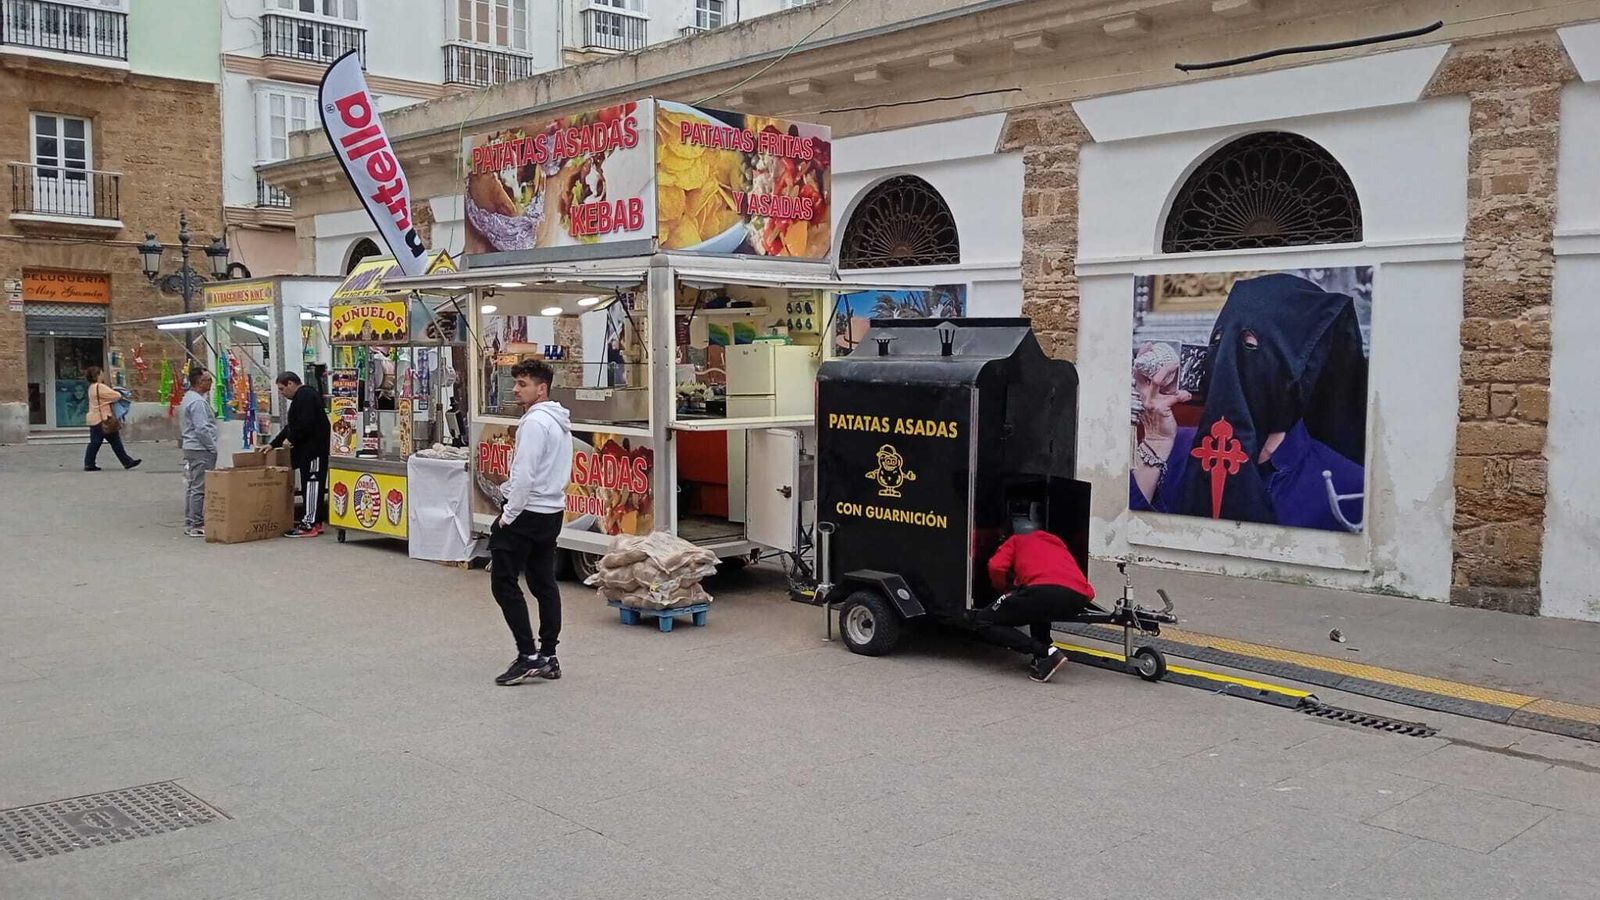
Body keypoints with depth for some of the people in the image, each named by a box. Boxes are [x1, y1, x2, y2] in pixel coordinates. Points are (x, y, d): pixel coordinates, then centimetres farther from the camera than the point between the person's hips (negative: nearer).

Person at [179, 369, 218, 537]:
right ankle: (196, 525, -6)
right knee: (199, 488, -8)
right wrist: (213, 447, -15)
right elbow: (202, 429, -21)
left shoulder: (188, 398, 16)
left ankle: (189, 523, 19)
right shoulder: (198, 402, -17)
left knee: (193, 487, 14)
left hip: (190, 448, 11)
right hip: (201, 449, -11)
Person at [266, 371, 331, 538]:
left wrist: (291, 439, -10)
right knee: (309, 484, 11)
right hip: (307, 449, 10)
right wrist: (273, 444, 21)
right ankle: (314, 521, 15)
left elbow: (305, 424, -23)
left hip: (313, 448, -10)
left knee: (311, 482, -9)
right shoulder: (302, 396, 23)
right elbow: (291, 426, 26)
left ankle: (309, 524, -10)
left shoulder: (306, 395, -12)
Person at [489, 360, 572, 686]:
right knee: (544, 583, 12)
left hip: (527, 513, -10)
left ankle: (528, 655, -6)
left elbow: (525, 475, -22)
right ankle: (548, 657, 15)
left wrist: (508, 515, -15)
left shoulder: (535, 421, -17)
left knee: (504, 582, -4)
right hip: (553, 511, 10)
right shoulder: (561, 421, 14)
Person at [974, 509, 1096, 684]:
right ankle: (1045, 645, 16)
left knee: (983, 622, 7)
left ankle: (1046, 652, -8)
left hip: (1045, 590, -6)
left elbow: (996, 567, 7)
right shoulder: (1058, 543, 38)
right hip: (1078, 600, 6)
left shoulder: (1016, 540, 27)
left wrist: (1004, 590, 28)